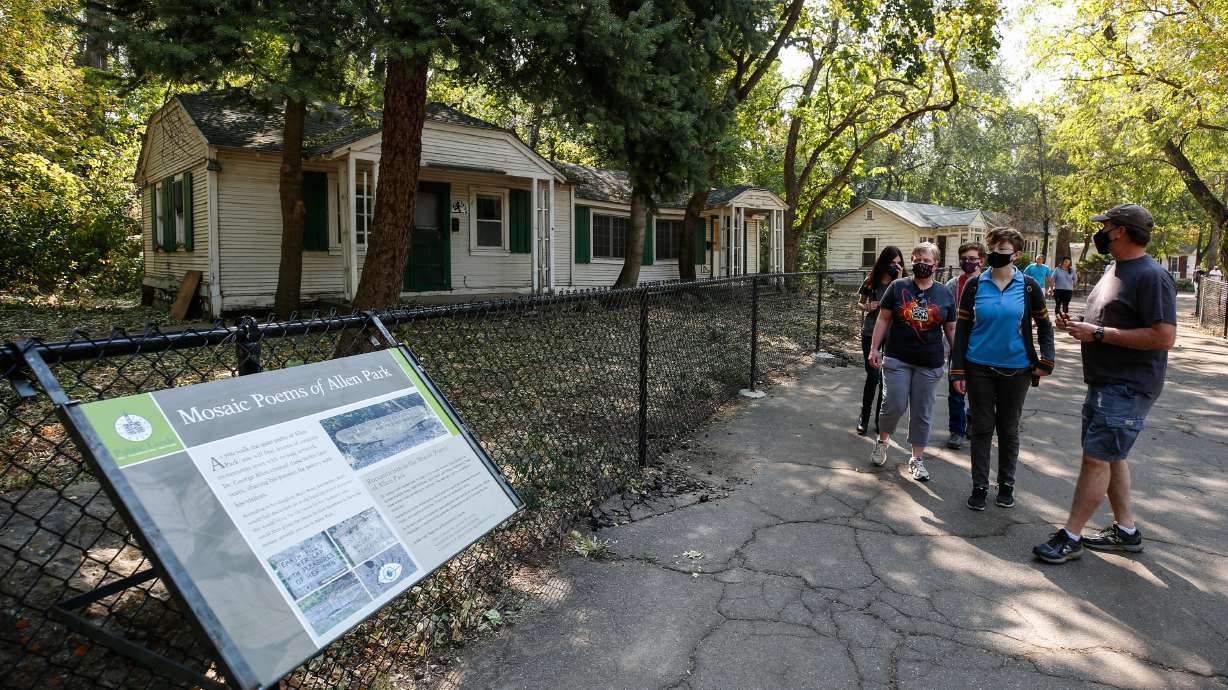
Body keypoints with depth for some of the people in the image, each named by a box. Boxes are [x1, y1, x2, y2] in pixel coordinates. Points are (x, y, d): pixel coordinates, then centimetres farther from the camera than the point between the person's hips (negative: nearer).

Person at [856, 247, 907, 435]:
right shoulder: (872, 280, 2)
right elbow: (860, 303, 14)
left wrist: (898, 281, -20)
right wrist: (866, 307, -8)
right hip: (871, 334, 0)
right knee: (873, 376, -5)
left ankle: (880, 420, 19)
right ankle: (864, 417, 13)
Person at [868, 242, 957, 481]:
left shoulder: (945, 293, 5)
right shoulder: (898, 287, 0)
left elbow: (951, 329, 9)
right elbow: (883, 319, 3)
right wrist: (874, 348, -1)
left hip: (929, 363, 2)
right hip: (897, 359, -2)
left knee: (922, 412, 8)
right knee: (894, 405, -6)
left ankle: (917, 458, 21)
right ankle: (882, 440, 23)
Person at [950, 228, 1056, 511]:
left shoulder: (1029, 287, -2)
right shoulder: (975, 286, -2)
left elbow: (1044, 325, 8)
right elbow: (962, 329, -1)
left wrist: (1046, 360, -4)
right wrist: (957, 370, -5)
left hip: (1016, 370, 0)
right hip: (979, 368, 0)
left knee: (1009, 429, 11)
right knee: (982, 428, 5)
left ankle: (1006, 485, 27)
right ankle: (980, 487, 16)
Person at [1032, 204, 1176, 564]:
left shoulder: (1152, 276, -17)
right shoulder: (1113, 269, 13)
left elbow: (1164, 336, -24)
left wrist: (1098, 333, -23)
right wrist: (1078, 326, 4)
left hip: (1127, 388, -10)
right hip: (1104, 383, 10)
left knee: (1096, 458, -8)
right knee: (1111, 456, 16)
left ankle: (1070, 537, -1)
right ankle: (1125, 530, 29)